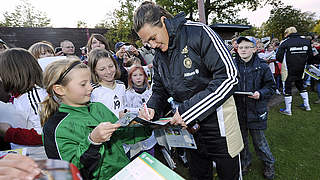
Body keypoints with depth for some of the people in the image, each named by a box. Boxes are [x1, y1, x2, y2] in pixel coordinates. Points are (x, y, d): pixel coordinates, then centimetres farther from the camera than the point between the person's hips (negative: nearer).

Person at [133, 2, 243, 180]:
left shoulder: (198, 32, -16)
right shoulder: (158, 57, 5)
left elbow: (229, 76, -23)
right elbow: (159, 91, 13)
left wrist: (188, 110, -25)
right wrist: (152, 108, -11)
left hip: (218, 124, -5)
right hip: (189, 125, 6)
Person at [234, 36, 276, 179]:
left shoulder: (262, 66, -4)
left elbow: (271, 86, 1)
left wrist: (260, 93, -16)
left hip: (256, 109, -2)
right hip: (238, 109, 2)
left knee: (258, 139, 9)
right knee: (241, 137, 16)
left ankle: (269, 163, 36)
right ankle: (245, 161, 40)